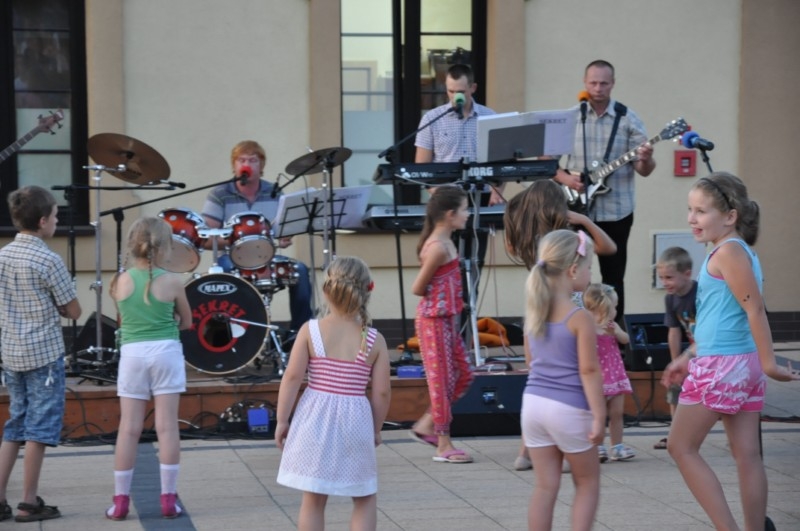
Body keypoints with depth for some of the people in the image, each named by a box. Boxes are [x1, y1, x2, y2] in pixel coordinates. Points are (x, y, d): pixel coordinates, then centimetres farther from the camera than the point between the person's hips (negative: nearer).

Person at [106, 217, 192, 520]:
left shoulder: (120, 282, 1)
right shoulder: (172, 282, -5)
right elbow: (186, 322, 9)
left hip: (132, 354, 2)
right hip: (166, 352, -2)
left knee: (129, 429, 4)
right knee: (167, 427, 1)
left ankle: (121, 501, 7)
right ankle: (168, 499, 3)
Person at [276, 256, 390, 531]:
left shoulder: (310, 330, -7)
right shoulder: (374, 340, -5)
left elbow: (292, 377, -8)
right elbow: (382, 391, -4)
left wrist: (282, 420, 1)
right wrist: (376, 429, 11)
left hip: (315, 422, 1)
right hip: (355, 422, 0)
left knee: (313, 498, 12)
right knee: (365, 499, 16)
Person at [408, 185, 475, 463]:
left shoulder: (444, 242, 9)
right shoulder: (438, 248, -20)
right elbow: (417, 288, -16)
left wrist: (443, 292, 2)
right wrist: (439, 295, -2)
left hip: (446, 318, 10)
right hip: (434, 320, -10)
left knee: (463, 374, 14)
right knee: (442, 380, -1)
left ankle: (426, 425, 22)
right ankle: (443, 445, 8)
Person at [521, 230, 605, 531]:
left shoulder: (534, 311, 6)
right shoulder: (580, 318, -14)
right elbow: (589, 371, -15)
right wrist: (599, 416, -12)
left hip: (534, 402, 6)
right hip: (569, 409, -6)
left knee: (546, 485, 9)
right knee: (587, 483, 12)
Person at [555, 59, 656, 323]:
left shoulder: (628, 118, -1)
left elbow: (643, 170, -3)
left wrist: (646, 160, -26)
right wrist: (565, 178, -12)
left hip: (616, 211, -1)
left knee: (613, 278, 6)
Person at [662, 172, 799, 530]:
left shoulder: (727, 252, -13)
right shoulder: (740, 250, 15)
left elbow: (755, 309, -19)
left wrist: (769, 362, -20)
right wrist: (688, 358, 25)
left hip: (720, 366, -9)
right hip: (743, 364, 9)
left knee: (681, 448, 1)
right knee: (747, 455, 9)